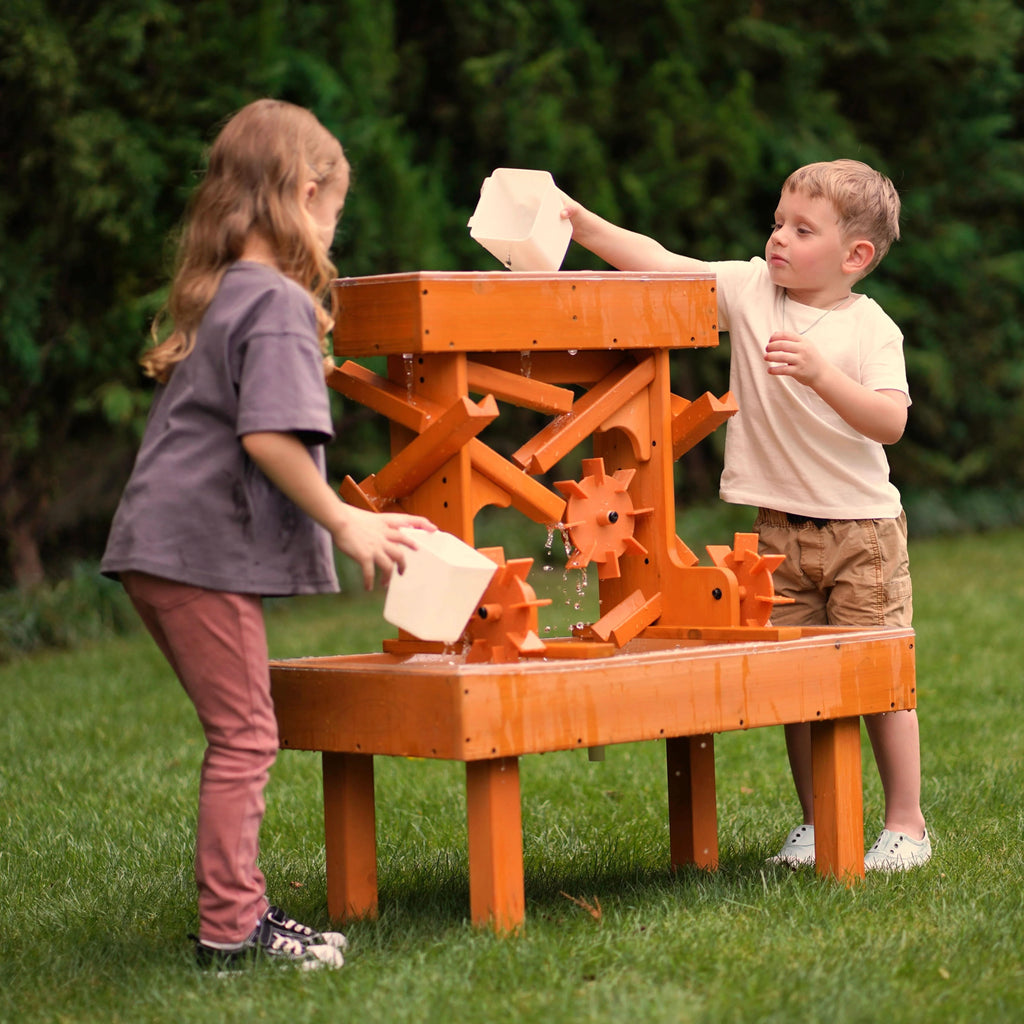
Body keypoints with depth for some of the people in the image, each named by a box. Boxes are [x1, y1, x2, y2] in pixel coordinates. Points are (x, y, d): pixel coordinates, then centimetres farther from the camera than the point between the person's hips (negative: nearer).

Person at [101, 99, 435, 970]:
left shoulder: (213, 295, 17)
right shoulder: (279, 304, -12)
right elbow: (270, 436, -22)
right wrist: (344, 523, -15)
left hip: (159, 546, 9)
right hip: (206, 549, -9)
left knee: (239, 735, 16)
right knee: (245, 737, -2)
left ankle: (239, 909, 21)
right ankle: (229, 927, 2)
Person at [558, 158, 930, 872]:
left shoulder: (870, 329, -9)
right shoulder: (750, 290, 0)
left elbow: (890, 422, -20)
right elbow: (655, 261, -6)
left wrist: (820, 372, -31)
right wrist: (573, 216, -15)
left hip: (863, 526, -4)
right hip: (779, 527, 4)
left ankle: (907, 823, 9)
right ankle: (817, 822, 17)